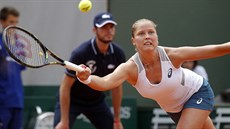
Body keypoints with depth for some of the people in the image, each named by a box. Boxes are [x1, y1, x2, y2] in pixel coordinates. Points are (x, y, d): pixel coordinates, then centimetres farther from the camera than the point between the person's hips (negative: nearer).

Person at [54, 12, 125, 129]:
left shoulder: (118, 54, -12)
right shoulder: (80, 53, -28)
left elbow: (116, 86, 1)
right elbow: (65, 86, -23)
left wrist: (117, 120, 3)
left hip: (96, 101, 6)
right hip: (72, 100, -5)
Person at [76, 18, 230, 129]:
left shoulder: (171, 55, -33)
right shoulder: (130, 68, -31)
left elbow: (215, 50, -25)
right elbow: (105, 82, -52)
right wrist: (87, 78, -73)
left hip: (198, 92, -3)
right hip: (173, 108, 3)